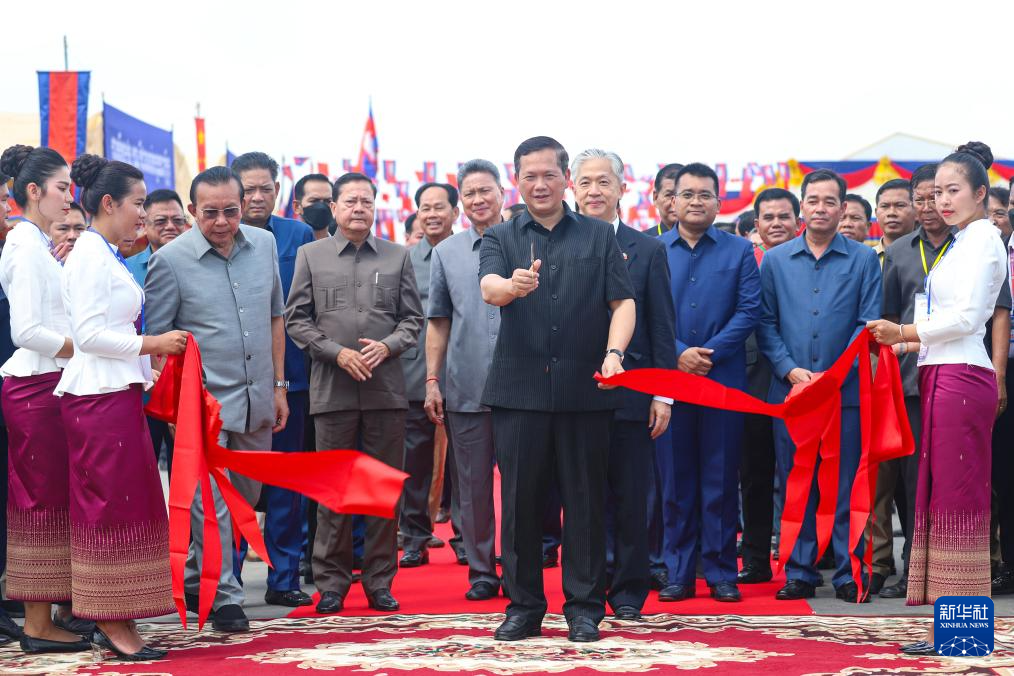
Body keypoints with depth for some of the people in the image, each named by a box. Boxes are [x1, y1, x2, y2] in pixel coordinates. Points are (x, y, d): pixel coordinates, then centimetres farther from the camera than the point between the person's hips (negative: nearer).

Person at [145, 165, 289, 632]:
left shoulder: (264, 244, 6)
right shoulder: (171, 260, -9)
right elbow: (156, 339, -4)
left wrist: (278, 386, 14)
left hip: (257, 400, 5)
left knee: (245, 498, 15)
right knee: (211, 502, -7)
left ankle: (195, 577, 32)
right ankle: (223, 597, 4)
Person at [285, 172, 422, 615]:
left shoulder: (398, 257, 11)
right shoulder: (311, 256, 8)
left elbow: (413, 319, 10)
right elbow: (296, 320, 4)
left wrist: (386, 346, -9)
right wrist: (337, 352, -8)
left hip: (387, 388, 1)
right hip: (332, 389, -1)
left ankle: (380, 582, 11)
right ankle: (331, 583, 8)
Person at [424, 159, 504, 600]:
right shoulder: (446, 253, 10)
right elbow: (438, 323, 12)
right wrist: (432, 380, 5)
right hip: (465, 391, 2)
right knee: (472, 485, 5)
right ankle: (481, 571, 12)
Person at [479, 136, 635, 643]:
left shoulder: (598, 237, 10)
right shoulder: (500, 238, 9)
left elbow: (623, 301, 5)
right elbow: (488, 287, -11)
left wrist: (614, 351, -14)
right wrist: (513, 285, -35)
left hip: (584, 390, 0)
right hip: (519, 388, 0)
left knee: (585, 500, 3)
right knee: (520, 500, 3)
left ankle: (584, 606, 11)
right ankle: (523, 606, 12)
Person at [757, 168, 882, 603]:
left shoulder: (863, 260, 4)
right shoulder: (774, 261, 10)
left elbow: (868, 322, -2)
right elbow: (765, 323, 6)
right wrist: (790, 370, -9)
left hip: (846, 392, -2)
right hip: (789, 391, 2)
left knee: (846, 486, 0)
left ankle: (849, 573, 6)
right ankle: (800, 572, 11)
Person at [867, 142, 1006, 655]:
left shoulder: (983, 237, -8)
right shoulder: (962, 242, 20)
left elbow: (968, 316, -15)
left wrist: (904, 333, -8)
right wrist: (906, 344, 11)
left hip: (961, 377, -10)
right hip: (943, 376, 10)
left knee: (957, 497, -7)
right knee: (942, 496, 9)